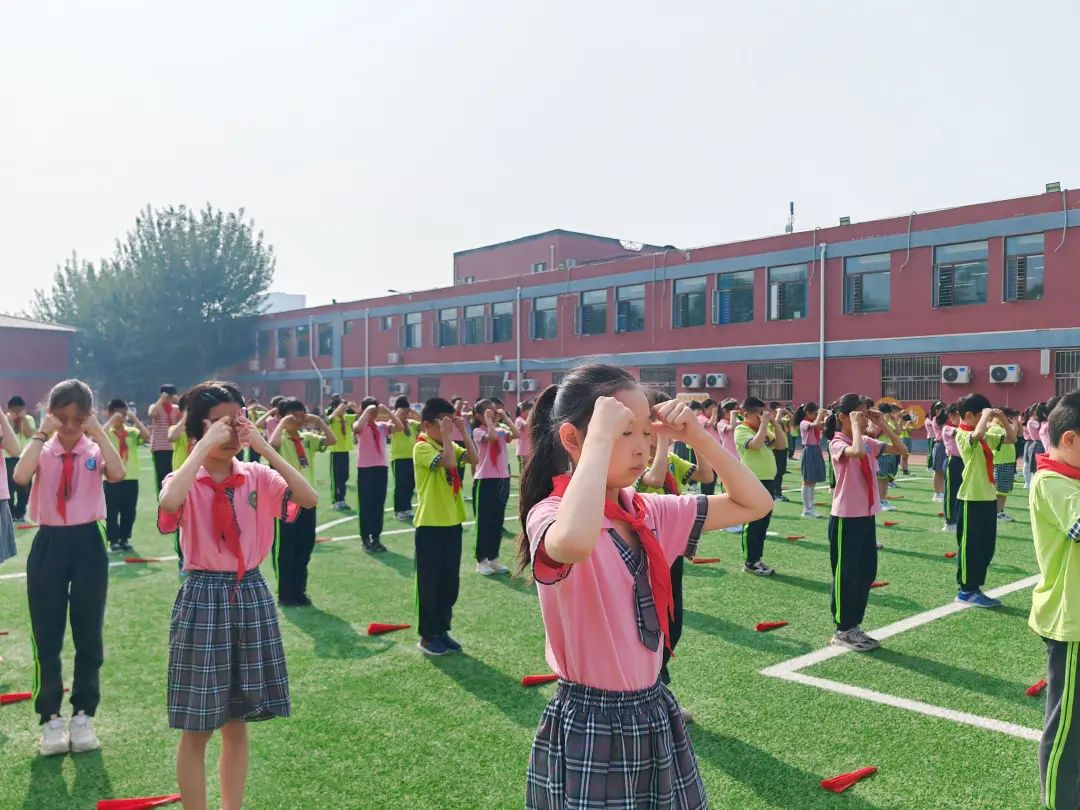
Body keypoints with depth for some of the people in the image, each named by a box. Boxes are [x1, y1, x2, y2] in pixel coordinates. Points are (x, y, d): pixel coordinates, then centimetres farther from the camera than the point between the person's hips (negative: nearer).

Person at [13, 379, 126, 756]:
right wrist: (41, 434, -17)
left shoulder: (95, 450, 0)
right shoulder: (43, 451, 1)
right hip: (49, 544, 0)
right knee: (47, 637, 6)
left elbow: (117, 475, -22)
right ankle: (50, 718, 21)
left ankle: (83, 715, 22)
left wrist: (99, 433, -19)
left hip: (87, 544, 0)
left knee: (88, 635, 8)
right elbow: (20, 477, -21)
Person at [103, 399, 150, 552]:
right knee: (112, 511, 2)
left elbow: (147, 437, -12)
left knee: (129, 511, 9)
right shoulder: (107, 432, 0)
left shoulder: (132, 432, 7)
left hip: (131, 478, 3)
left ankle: (124, 539, 21)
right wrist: (112, 420, -19)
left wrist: (134, 419, -10)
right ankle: (114, 540, 11)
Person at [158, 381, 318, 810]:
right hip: (203, 599, -3)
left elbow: (308, 498, -16)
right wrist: (205, 446, -25)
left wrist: (264, 447, -17)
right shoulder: (185, 481, -6)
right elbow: (169, 504, -32)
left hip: (252, 597, 3)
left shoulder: (257, 477, 1)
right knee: (197, 729, 6)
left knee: (237, 722, 15)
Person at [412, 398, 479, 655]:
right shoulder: (422, 447, -13)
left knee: (450, 581, 13)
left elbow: (474, 459, -5)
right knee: (430, 582, 2)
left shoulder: (450, 446, 10)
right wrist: (446, 435, -23)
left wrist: (463, 431, -8)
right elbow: (449, 462, -28)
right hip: (430, 524, -7)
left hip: (452, 522, 7)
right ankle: (427, 636, 14)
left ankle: (442, 630, 25)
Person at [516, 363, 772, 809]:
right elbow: (574, 543, -46)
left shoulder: (648, 512, 1)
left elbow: (754, 503, 7)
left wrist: (697, 437, -6)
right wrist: (601, 436, -34)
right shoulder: (551, 515, -20)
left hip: (655, 716, 7)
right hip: (590, 728, -6)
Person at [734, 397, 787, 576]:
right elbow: (756, 444, -26)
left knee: (763, 523, 13)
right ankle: (750, 562, 6)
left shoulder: (765, 430, 14)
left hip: (768, 481, 8)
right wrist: (764, 423, -18)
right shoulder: (741, 430, -9)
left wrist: (774, 423, 0)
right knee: (752, 523, -2)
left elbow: (782, 444, 6)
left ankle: (756, 559, 22)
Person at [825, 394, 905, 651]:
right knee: (846, 576, 2)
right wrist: (855, 425, -23)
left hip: (867, 517, 8)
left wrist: (883, 425, 1)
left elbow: (901, 449, 7)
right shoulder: (837, 444, -15)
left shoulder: (868, 442, 8)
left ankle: (853, 627, 25)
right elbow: (857, 452, -36)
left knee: (866, 574, 13)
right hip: (846, 519, -8)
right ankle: (842, 631, 13)